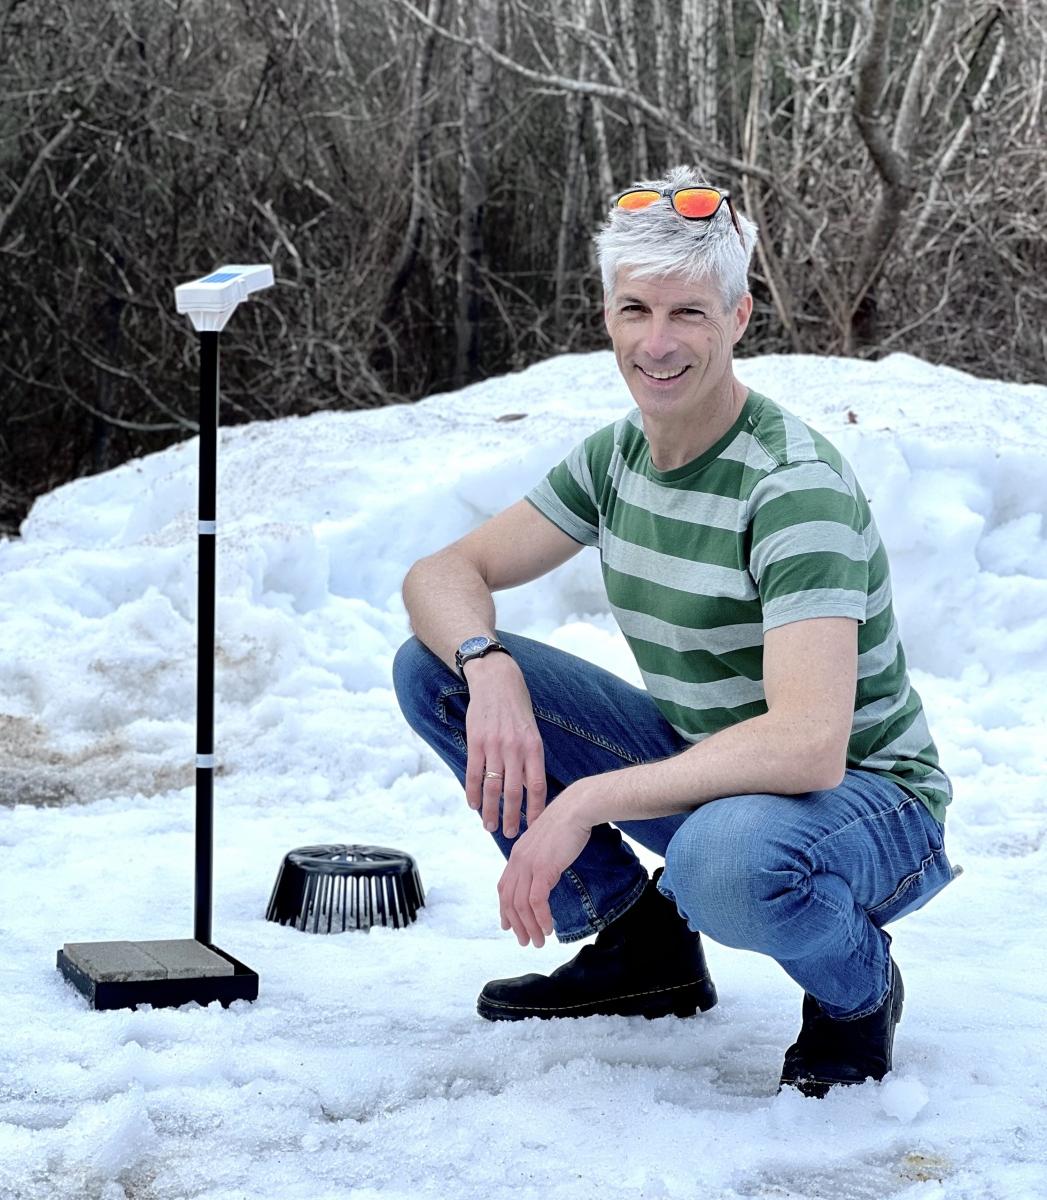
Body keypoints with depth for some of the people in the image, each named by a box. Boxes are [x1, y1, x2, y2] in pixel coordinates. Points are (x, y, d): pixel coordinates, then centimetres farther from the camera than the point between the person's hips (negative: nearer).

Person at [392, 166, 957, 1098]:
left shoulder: (797, 486, -25)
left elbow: (808, 747, -36)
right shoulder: (618, 455, -1)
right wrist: (489, 669, -23)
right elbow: (442, 574, 0)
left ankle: (858, 991, -5)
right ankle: (640, 944, 8)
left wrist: (585, 803, -37)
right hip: (698, 766, 7)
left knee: (726, 854, -43)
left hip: (869, 803, -7)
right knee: (435, 666, -4)